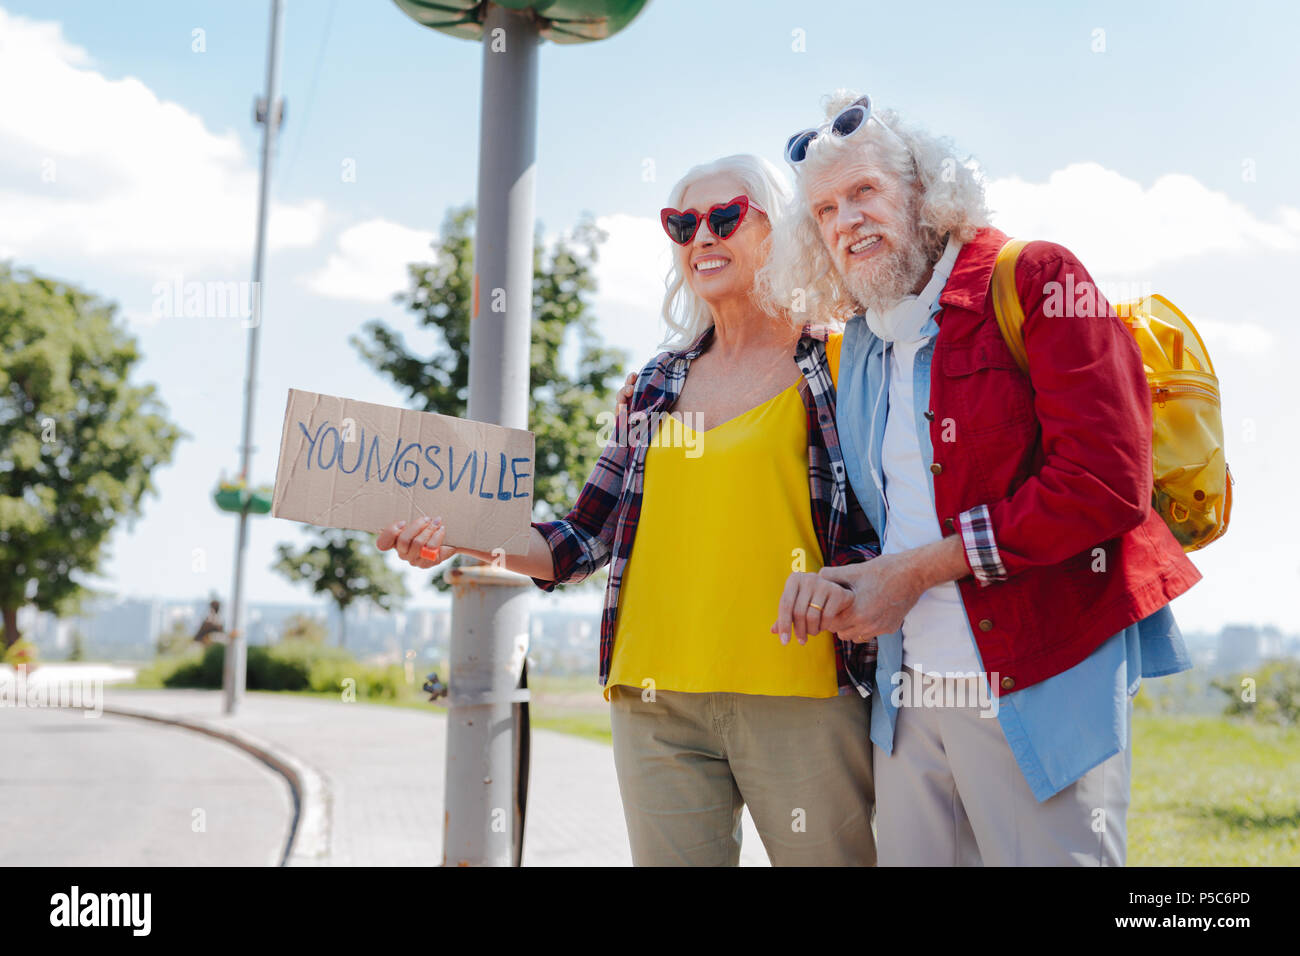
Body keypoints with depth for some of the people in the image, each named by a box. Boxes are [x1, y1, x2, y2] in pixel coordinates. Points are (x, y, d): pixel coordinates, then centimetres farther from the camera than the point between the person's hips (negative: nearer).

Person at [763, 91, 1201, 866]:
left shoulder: (1033, 279, -5)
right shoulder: (856, 345, 15)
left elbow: (1106, 481, -16)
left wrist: (917, 572, -13)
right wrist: (835, 588, 0)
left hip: (1039, 685, -6)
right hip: (909, 693, 6)